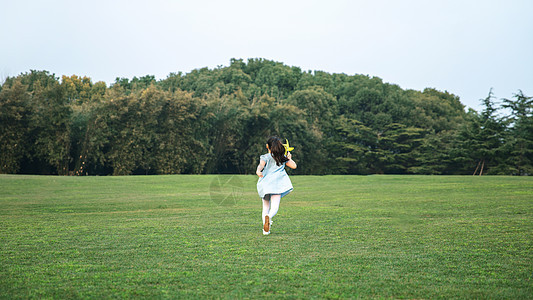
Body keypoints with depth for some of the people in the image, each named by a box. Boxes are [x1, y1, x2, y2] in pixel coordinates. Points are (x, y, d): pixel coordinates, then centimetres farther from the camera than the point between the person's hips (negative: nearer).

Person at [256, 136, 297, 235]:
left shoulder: (265, 157, 6)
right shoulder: (283, 158, 12)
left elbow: (261, 165, -16)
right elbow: (294, 166, 15)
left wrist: (258, 171, -36)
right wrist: (289, 158, 34)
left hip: (265, 184, 1)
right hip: (277, 184, -1)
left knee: (266, 207, 14)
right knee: (274, 208, -9)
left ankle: (265, 230, 7)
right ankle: (269, 216, -43)